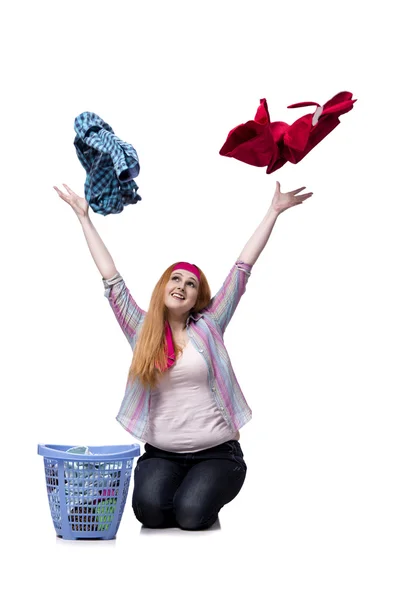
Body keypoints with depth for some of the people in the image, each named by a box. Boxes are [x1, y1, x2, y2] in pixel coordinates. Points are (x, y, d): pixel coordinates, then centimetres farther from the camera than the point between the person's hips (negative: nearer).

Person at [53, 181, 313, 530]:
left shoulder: (208, 326, 3)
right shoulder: (141, 329, 6)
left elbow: (242, 270, 2)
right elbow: (112, 281, 7)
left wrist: (274, 211, 3)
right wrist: (85, 218, 9)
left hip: (217, 451, -1)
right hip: (161, 453, 1)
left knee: (191, 514, -24)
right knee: (149, 509, -26)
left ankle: (205, 493, 12)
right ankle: (178, 489, 9)